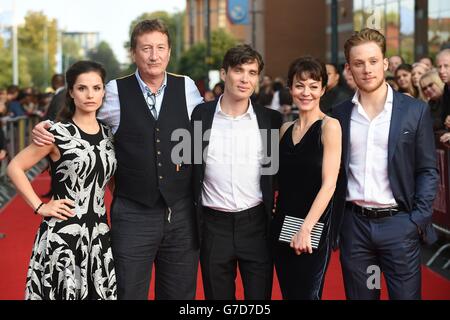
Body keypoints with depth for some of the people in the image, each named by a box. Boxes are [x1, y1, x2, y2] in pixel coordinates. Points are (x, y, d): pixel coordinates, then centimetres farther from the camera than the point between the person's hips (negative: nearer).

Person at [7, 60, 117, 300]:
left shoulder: (108, 134, 7)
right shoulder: (57, 134, -8)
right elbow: (15, 168, -5)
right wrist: (39, 206, -10)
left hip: (99, 234, 5)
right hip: (63, 235, -5)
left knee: (99, 293, 8)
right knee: (63, 293, 3)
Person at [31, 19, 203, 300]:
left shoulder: (187, 88, 4)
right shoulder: (116, 91, -1)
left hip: (182, 213, 2)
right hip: (133, 214, -2)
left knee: (181, 293, 12)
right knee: (129, 292, 4)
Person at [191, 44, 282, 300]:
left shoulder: (271, 119, 0)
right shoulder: (199, 115, -2)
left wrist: (276, 203, 3)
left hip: (256, 224, 0)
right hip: (214, 225, 0)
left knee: (259, 295, 6)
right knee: (217, 295, 11)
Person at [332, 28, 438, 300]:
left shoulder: (415, 111, -1)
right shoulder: (341, 114, 7)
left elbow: (428, 170, 0)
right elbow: (335, 172, 11)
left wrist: (419, 220, -9)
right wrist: (332, 224, 7)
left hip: (399, 224, -2)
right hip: (354, 224, 2)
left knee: (406, 294, 0)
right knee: (358, 295, 10)